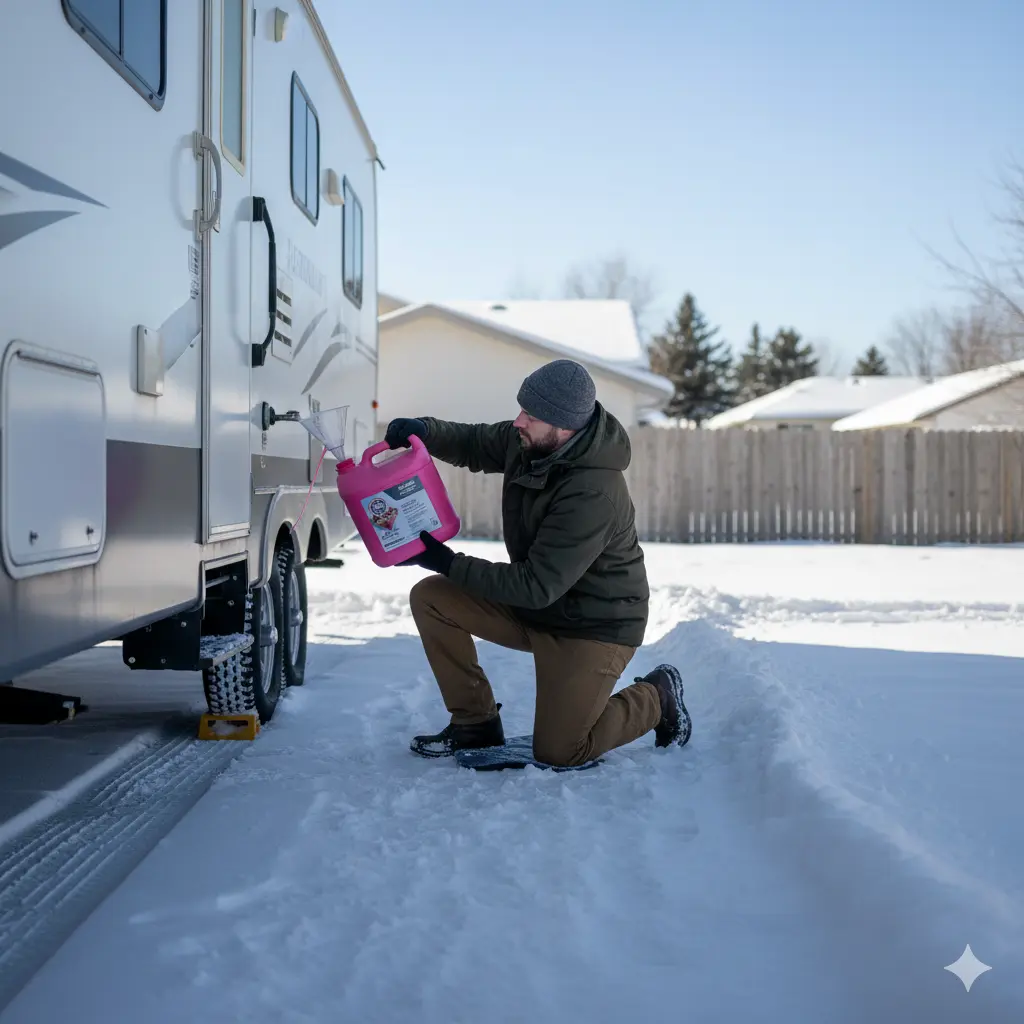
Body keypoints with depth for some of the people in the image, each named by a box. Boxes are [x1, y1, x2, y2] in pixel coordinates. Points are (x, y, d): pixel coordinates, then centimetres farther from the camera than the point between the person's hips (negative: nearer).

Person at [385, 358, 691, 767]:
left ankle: (657, 696, 15)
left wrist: (448, 563, -29)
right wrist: (423, 431, -14)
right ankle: (475, 723, 7)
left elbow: (536, 586, -31)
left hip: (594, 624, -8)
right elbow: (475, 444, 8)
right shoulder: (527, 442, -11)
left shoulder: (593, 495, -34)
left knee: (556, 752, -10)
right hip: (534, 603, 8)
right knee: (430, 597, -5)